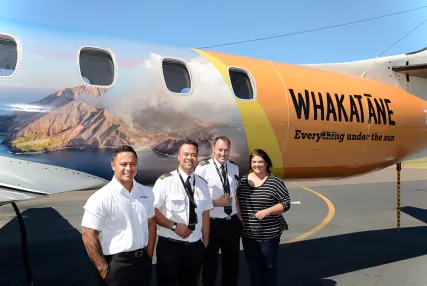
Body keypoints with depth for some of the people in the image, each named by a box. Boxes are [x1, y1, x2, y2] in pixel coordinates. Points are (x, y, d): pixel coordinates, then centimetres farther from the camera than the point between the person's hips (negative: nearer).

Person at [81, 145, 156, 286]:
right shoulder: (101, 198, -14)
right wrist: (104, 269, -12)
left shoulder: (146, 192, 2)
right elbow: (88, 235, -13)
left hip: (143, 261, 5)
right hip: (116, 264, -5)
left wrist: (149, 256, 5)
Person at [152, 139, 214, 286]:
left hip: (195, 246, 5)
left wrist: (205, 242, 10)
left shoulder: (202, 183, 4)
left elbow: (205, 213, 8)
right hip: (169, 246, -4)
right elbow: (153, 211, -13)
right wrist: (174, 226, -20)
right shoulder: (165, 181, -12)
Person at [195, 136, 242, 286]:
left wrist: (240, 217, 16)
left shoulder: (234, 167, 3)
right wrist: (216, 202, -23)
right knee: (210, 263, 15)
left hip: (232, 222, 5)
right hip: (212, 223, -5)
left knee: (232, 262, 21)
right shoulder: (203, 168, -16)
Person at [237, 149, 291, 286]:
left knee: (269, 265, 10)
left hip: (269, 234, -4)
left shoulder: (275, 181, -9)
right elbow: (237, 201, 11)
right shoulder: (243, 180, 3)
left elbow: (286, 204, -9)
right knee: (253, 266, 16)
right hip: (248, 234, 4)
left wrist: (267, 211, -20)